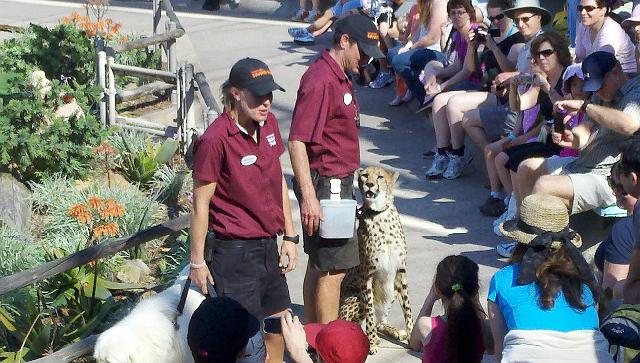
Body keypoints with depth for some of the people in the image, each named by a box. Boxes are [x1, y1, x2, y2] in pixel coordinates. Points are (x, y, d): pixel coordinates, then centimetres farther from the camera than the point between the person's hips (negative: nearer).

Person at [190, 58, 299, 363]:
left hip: (268, 247, 7)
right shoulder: (215, 140, -19)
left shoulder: (268, 124, 3)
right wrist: (198, 262, -9)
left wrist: (289, 236, 12)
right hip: (235, 254, -7)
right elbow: (201, 204, -14)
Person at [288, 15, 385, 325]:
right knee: (333, 269, -6)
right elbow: (297, 141, -24)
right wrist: (308, 196, -28)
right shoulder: (320, 80, -19)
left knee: (319, 265, 16)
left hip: (338, 182, 10)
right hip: (324, 184, -10)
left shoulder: (339, 77, 13)